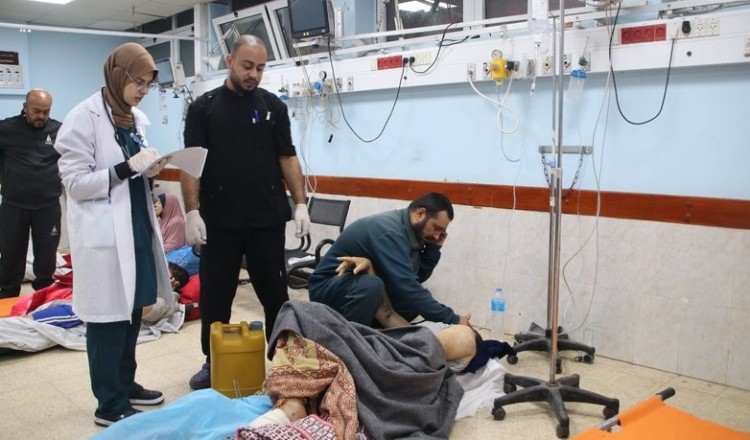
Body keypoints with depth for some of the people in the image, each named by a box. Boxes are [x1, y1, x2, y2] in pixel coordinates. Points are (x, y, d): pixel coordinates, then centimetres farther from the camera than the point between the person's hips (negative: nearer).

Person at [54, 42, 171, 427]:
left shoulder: (136, 118, 12)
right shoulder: (85, 117, -10)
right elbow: (75, 182, -14)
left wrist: (149, 171, 0)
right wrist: (126, 168, -23)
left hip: (136, 225, 8)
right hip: (104, 232, -7)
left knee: (132, 310, 15)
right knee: (108, 316, 1)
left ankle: (125, 384, 32)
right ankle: (110, 405, 14)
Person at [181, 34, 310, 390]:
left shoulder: (273, 106, 6)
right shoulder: (203, 107, 3)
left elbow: (287, 159, 6)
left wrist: (300, 204, -2)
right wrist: (192, 212, -10)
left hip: (268, 220, 1)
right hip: (219, 222, 0)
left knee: (275, 293, 8)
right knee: (215, 296, 9)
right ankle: (214, 362, 24)